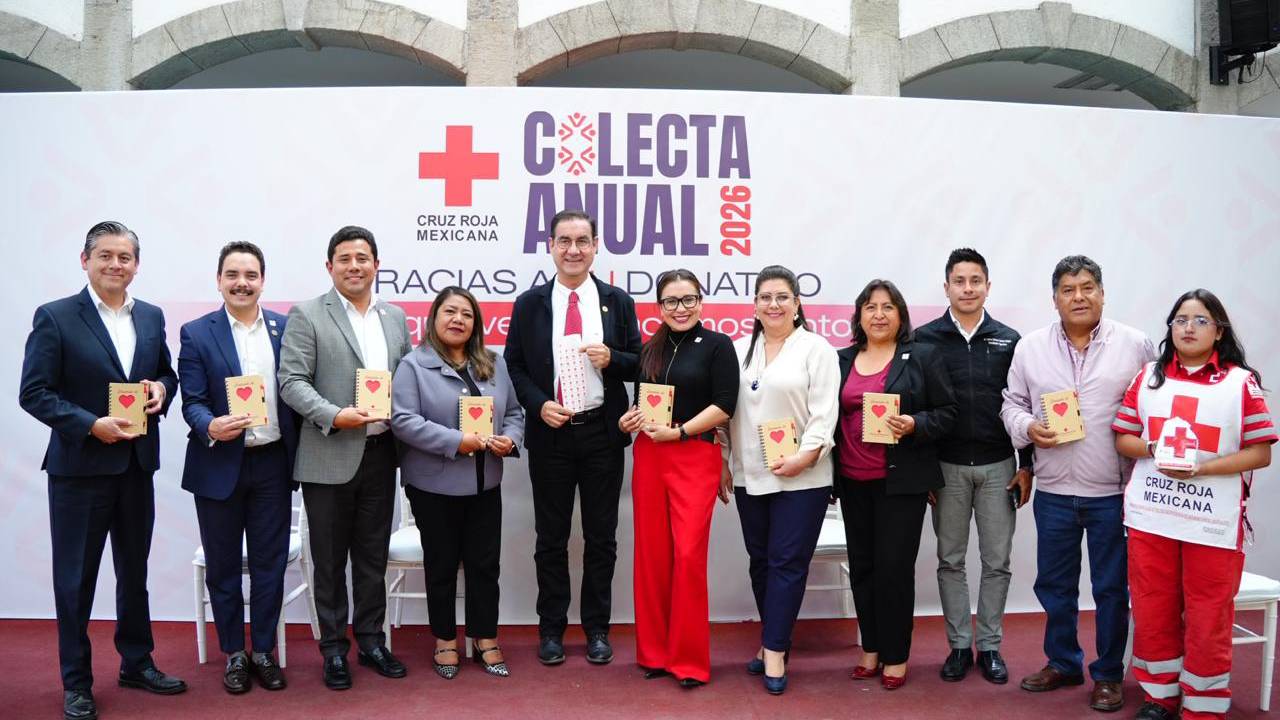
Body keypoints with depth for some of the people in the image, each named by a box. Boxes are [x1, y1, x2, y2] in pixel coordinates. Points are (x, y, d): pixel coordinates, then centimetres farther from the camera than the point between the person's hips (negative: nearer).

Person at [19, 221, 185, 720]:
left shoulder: (151, 317, 6)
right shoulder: (55, 318, -8)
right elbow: (34, 393, -10)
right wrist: (92, 425, -21)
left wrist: (162, 388, -7)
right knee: (75, 579, 7)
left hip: (137, 465, 5)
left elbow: (166, 373, 16)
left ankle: (137, 663, 32)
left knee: (134, 571, 17)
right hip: (79, 467, -5)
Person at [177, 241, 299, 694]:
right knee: (223, 566, 11)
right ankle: (233, 653, 26)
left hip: (272, 464, 1)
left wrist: (299, 456, -2)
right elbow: (192, 402, -6)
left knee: (269, 563, 10)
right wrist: (211, 427, -27)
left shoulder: (286, 328, 3)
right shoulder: (196, 333, -2)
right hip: (219, 466, -1)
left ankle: (263, 651, 24)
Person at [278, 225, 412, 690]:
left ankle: (370, 639, 28)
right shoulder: (307, 316, -4)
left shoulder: (395, 317, 11)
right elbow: (292, 381, -9)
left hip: (380, 455, 4)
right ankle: (334, 648, 22)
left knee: (373, 556, 14)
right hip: (330, 457, -4)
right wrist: (334, 416, -22)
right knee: (330, 560, 8)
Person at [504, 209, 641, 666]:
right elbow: (513, 365, 4)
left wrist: (611, 359, -15)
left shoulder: (618, 302, 4)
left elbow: (639, 364, 6)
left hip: (602, 432, 0)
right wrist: (538, 405, -12)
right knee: (551, 537, 9)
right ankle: (551, 629, 22)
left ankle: (597, 628, 22)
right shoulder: (529, 303, 3)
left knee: (601, 536, 9)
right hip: (549, 433, 0)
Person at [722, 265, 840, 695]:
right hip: (749, 476, 5)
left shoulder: (816, 349, -3)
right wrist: (722, 461, 8)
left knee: (787, 563, -3)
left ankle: (775, 652, 4)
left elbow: (824, 412, -9)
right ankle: (774, 640, 26)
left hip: (801, 477, -5)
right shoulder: (739, 350, 11)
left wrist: (803, 457, -18)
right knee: (761, 561, 12)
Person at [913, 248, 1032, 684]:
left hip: (998, 466, 1)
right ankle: (959, 645, 19)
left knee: (996, 561, 7)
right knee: (951, 560, 7)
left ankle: (990, 645, 20)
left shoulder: (1008, 340, 3)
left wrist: (1026, 466, 2)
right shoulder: (925, 339, -1)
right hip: (947, 467, -1)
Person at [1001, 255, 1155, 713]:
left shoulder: (1135, 345, -2)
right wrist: (1028, 427, -12)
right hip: (1053, 491, 2)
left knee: (1111, 588, 9)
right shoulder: (1030, 348, 3)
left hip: (1114, 492, -2)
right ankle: (1062, 663, 32)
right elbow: (1012, 403, 9)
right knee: (1054, 584, 14)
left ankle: (1107, 675, 25)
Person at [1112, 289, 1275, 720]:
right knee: (1153, 613, 11)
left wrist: (1203, 467, -17)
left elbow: (1260, 453, -5)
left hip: (1213, 523, -3)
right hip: (1150, 518, 3)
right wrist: (1153, 449, -11)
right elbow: (1122, 438, 9)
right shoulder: (1148, 377, 8)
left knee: (1208, 621, 5)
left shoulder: (1242, 382, -1)